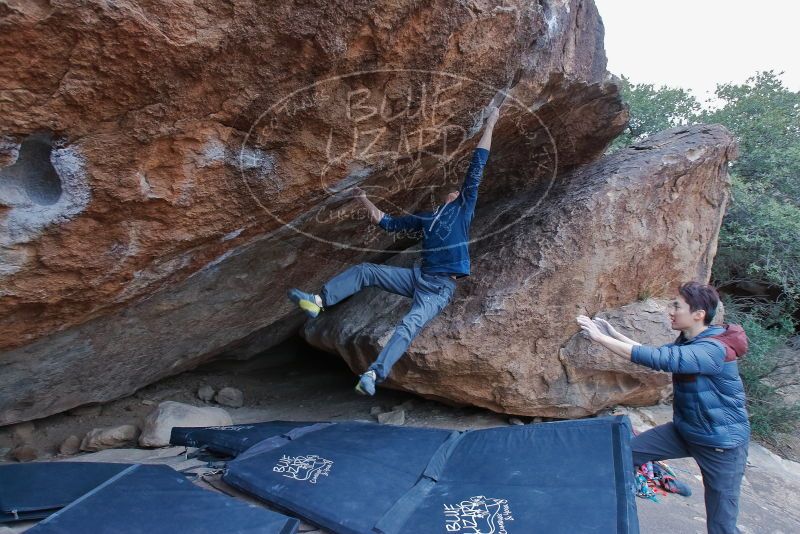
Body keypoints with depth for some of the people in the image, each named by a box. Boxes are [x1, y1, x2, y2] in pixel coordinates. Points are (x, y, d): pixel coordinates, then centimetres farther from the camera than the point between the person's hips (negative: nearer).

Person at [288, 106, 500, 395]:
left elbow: (476, 168, 3)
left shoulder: (463, 208, 8)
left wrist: (489, 125, 3)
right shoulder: (426, 217, 22)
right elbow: (389, 223, 27)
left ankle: (374, 374, -43)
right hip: (419, 275, 7)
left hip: (441, 287, -6)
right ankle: (319, 301, -6)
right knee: (364, 270, 0)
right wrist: (366, 201, 24)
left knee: (410, 323, -29)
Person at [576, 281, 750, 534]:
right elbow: (655, 353, 8)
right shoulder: (688, 341, -1)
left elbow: (656, 359, -39)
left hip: (722, 443, -8)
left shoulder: (713, 350, -30)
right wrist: (612, 333, -4)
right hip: (684, 430, 8)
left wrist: (599, 337, -38)